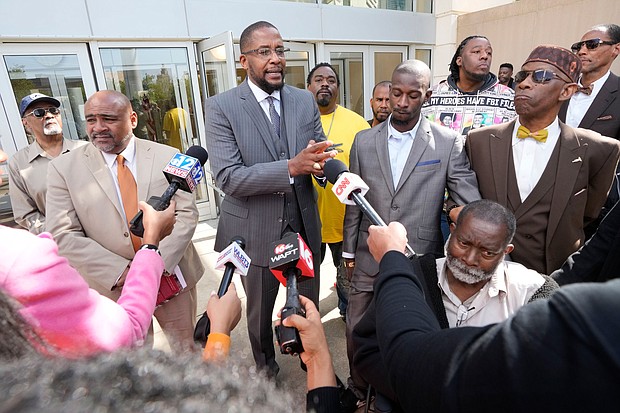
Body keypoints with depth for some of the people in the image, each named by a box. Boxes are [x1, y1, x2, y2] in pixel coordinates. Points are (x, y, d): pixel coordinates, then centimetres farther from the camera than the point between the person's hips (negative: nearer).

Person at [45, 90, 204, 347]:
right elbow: (63, 236, -8)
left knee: (185, 350, 19)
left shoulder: (168, 157, -4)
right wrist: (122, 272, -17)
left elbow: (186, 214, -7)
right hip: (113, 286, 0)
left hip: (172, 277, 1)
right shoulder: (64, 168, -4)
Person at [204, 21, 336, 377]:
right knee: (259, 313, 22)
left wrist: (324, 165, -28)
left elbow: (320, 155, -3)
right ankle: (265, 368, 53)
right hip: (256, 232, -2)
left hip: (304, 227, 3)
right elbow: (228, 177, -21)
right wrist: (291, 167, -33)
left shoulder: (305, 101, 1)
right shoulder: (221, 107, -11)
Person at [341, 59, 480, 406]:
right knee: (358, 331, 15)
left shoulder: (449, 143, -5)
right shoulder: (364, 141, 2)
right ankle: (360, 389, 44)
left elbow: (471, 205, -4)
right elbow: (354, 202, 6)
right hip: (370, 258, 2)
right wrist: (349, 252, 10)